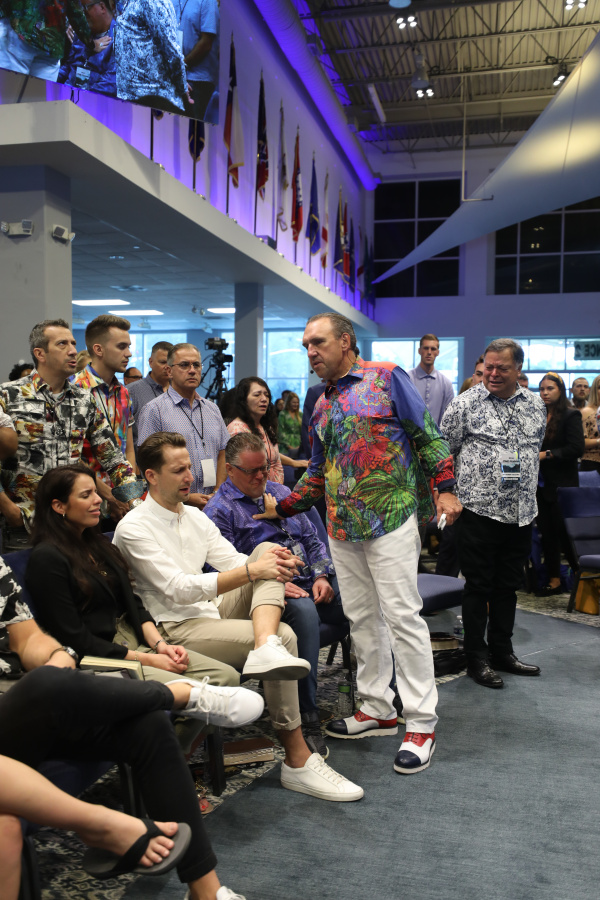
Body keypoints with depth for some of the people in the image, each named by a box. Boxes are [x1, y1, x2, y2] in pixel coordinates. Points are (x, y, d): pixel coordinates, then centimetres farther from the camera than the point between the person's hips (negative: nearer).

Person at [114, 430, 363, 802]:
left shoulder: (196, 517, 14)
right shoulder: (134, 528, -11)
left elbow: (237, 562, 10)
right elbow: (179, 590, -20)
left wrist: (272, 563, -15)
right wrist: (252, 570, -24)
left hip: (215, 611, 8)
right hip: (177, 629, -8)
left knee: (268, 549, -12)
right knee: (285, 636, -24)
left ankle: (266, 648, -37)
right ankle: (298, 763, -17)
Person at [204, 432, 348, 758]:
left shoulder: (280, 492, 21)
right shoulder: (219, 510, 0)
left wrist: (321, 576, 2)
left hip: (315, 582, 7)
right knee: (304, 611, -38)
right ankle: (306, 721, -32)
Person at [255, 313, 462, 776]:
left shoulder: (387, 377, -1)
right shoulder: (322, 406, 17)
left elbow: (427, 435, -2)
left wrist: (444, 487, -10)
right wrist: (281, 506, 15)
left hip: (391, 517, -6)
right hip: (342, 527, 7)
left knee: (402, 616, -6)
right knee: (362, 618, 10)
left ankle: (422, 722, 3)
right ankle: (377, 709, 23)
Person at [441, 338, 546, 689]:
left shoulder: (535, 405, 9)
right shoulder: (465, 404, -6)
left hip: (522, 512, 5)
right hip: (481, 511, -5)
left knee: (508, 586, 14)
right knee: (479, 586, 3)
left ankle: (502, 651, 27)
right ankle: (477, 658, 15)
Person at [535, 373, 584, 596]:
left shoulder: (571, 415, -6)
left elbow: (577, 448, -15)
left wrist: (546, 455, -17)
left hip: (561, 484, -5)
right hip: (541, 483, 6)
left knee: (563, 532, -3)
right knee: (547, 533, 8)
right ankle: (553, 580, 17)